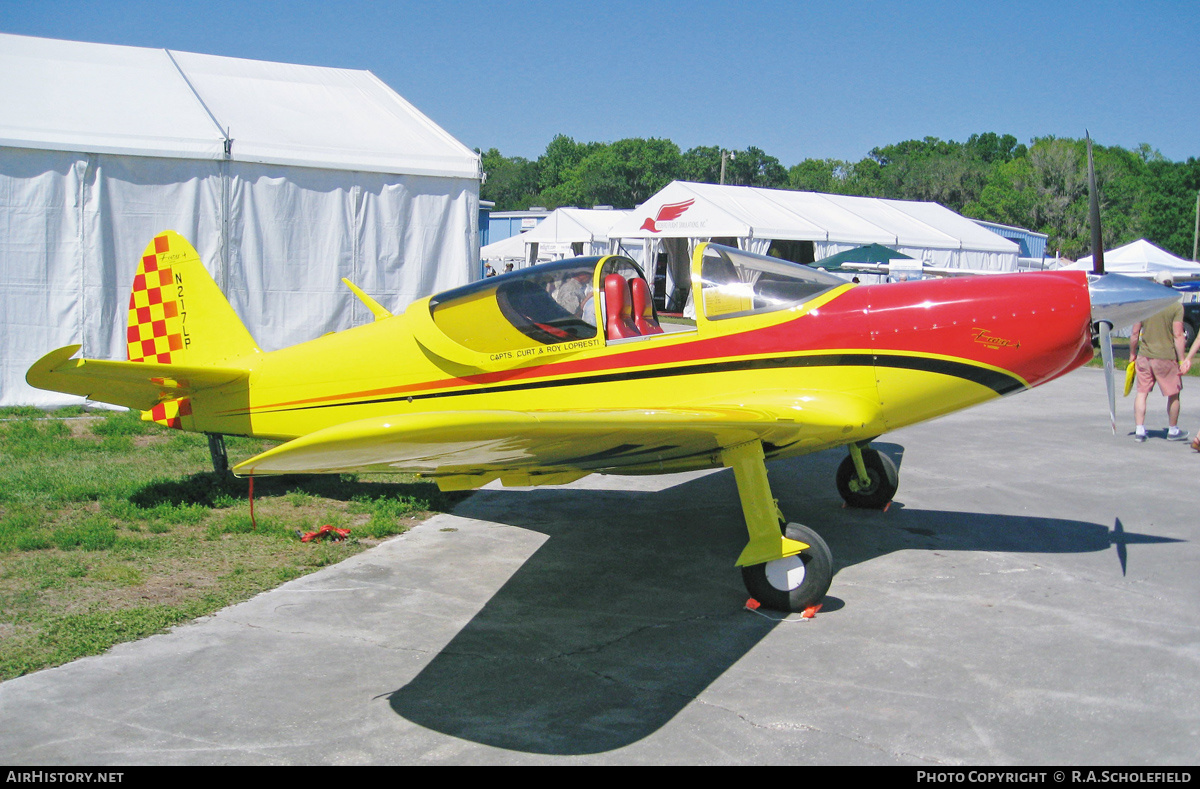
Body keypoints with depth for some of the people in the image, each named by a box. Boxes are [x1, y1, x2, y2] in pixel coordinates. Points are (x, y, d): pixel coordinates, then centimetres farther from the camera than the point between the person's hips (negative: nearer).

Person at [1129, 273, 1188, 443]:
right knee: (1173, 395, 13)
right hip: (1166, 357, -2)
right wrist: (1182, 360, -8)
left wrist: (1132, 354, 14)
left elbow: (1134, 333, 2)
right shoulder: (1176, 306, -8)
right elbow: (1178, 336, -12)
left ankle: (1139, 430, 2)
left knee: (1142, 392, 7)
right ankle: (1173, 431, 23)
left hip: (1144, 357, 2)